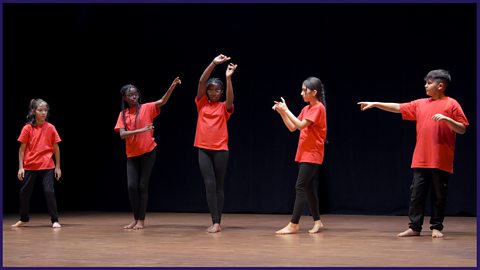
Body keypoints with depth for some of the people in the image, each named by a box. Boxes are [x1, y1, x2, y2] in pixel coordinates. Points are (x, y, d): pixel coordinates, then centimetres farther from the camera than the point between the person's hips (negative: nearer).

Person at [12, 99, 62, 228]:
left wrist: (58, 167, 2)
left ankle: (55, 220, -2)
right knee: (24, 192, 10)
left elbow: (56, 148, 4)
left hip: (47, 166, -1)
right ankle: (24, 219, 29)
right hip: (30, 166, 1)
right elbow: (22, 149, 1)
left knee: (49, 191, -10)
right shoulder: (27, 128, -2)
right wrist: (21, 167, -3)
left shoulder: (50, 128, -1)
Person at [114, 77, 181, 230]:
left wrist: (172, 86, -31)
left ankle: (141, 220, 8)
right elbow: (122, 134, -7)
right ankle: (135, 219, 13)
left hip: (147, 153, -3)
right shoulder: (123, 114, 6)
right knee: (131, 186, -1)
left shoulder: (146, 108, -1)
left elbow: (163, 101, -15)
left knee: (142, 186, 0)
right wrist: (141, 130, -21)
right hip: (131, 155, 3)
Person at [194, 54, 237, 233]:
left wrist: (228, 78, -27)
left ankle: (217, 222, 6)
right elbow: (201, 82, -2)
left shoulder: (224, 107, 5)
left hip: (221, 149, -1)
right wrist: (214, 63, -10)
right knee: (209, 185, -6)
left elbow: (230, 99, -17)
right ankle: (215, 222, -6)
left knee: (218, 186, 4)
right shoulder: (201, 104, 8)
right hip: (204, 149, 1)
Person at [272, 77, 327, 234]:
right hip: (304, 154, 9)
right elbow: (292, 128, 12)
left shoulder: (318, 108, -12)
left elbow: (301, 125, -21)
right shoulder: (306, 109, 14)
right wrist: (281, 112, 2)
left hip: (312, 155, -9)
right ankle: (317, 222, 16)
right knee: (308, 187, 10)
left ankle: (293, 224, -11)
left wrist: (286, 110, -17)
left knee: (300, 187, -11)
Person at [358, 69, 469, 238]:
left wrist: (446, 119, -20)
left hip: (441, 161, -4)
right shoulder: (420, 104, 12)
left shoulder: (451, 104, -2)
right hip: (420, 160, 4)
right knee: (416, 194, 3)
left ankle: (436, 228, 12)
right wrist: (375, 104, 11)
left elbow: (462, 129, -4)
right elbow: (398, 108, 15)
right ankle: (414, 227, 7)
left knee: (439, 196, 3)